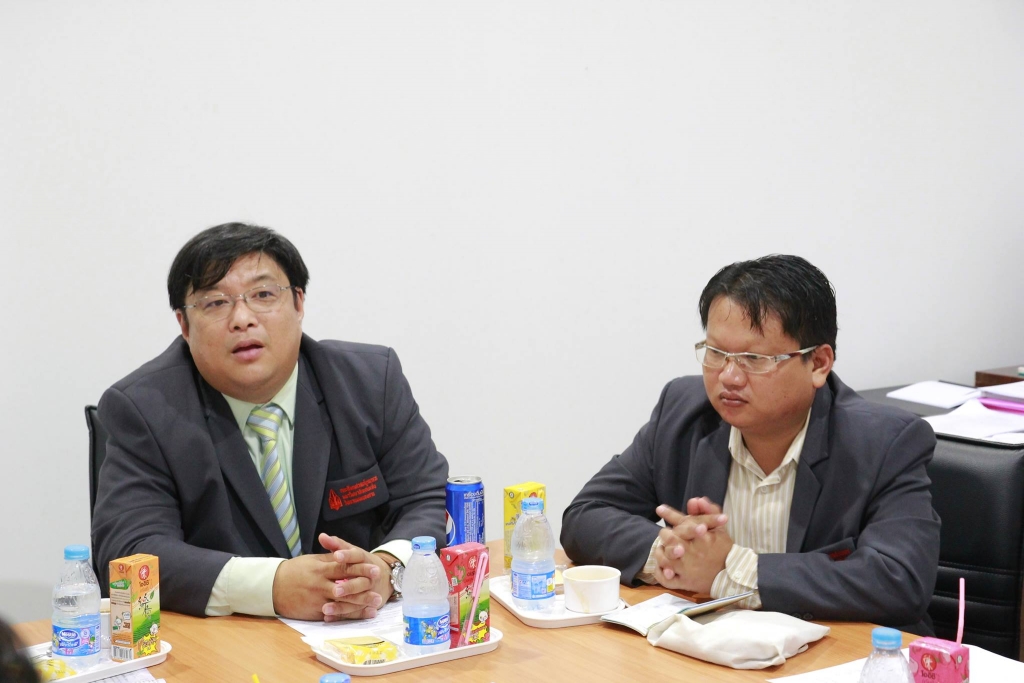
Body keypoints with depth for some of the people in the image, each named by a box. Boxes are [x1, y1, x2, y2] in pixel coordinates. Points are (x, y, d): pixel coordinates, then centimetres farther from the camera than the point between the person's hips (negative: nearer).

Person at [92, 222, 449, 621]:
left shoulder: (374, 381, 2)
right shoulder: (140, 409, -4)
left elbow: (432, 503, 0)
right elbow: (129, 551, -15)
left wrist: (386, 567, -23)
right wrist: (275, 585, -27)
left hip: (368, 638, 2)